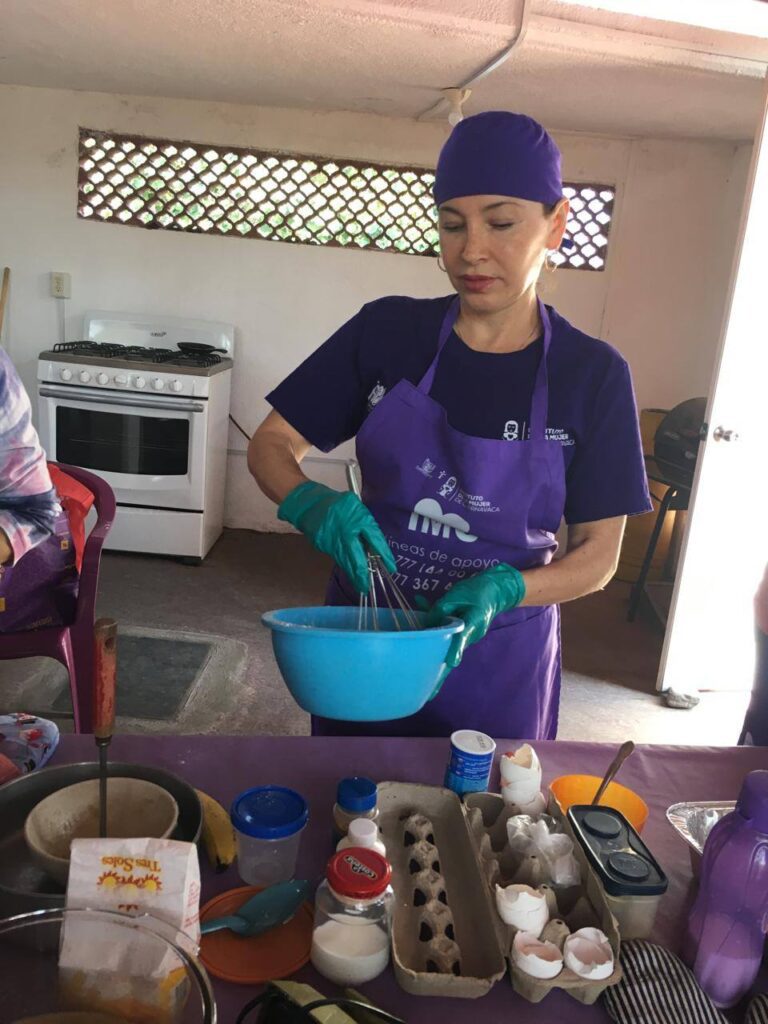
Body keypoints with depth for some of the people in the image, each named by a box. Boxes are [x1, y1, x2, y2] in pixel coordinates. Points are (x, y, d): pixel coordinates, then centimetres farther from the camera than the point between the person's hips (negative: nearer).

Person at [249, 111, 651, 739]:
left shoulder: (593, 375, -9)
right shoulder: (387, 332, -8)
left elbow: (598, 553, -5)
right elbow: (271, 445, -2)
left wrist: (500, 590, -23)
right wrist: (312, 505, -24)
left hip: (496, 665, -1)